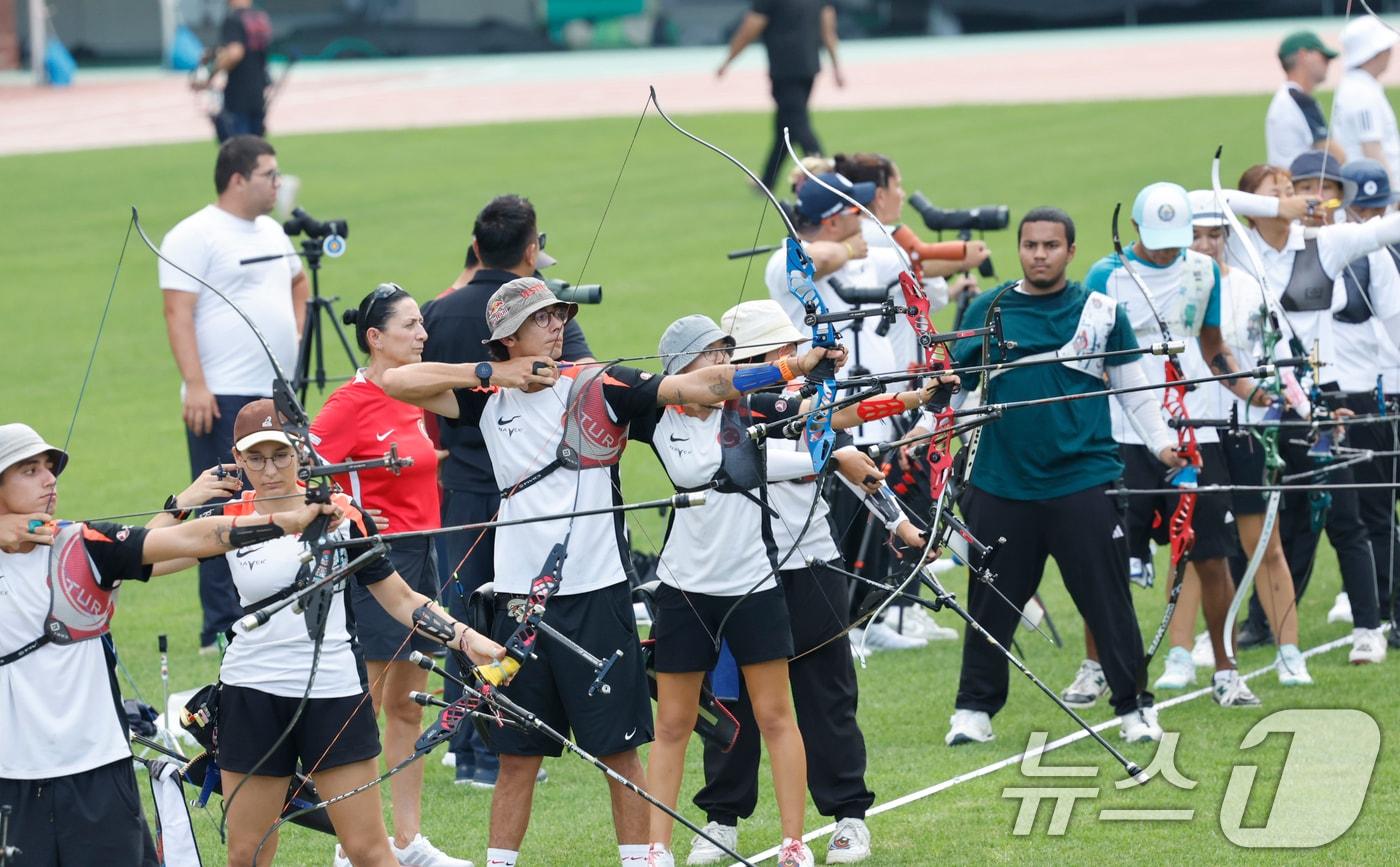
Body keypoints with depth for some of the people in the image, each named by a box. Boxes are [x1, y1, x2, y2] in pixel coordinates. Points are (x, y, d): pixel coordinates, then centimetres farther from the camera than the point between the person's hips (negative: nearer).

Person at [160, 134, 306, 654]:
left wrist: (294, 335, 22)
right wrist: (195, 385, -23)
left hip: (279, 397, 8)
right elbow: (178, 313, -16)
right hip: (224, 399, -8)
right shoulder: (194, 236, -10)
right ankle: (222, 631, -6)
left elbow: (297, 283, 35)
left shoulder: (272, 233, 16)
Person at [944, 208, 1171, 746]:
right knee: (992, 602, 8)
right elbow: (957, 380, 10)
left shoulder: (1101, 312, 5)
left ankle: (1134, 707, 8)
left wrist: (1161, 443, -3)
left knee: (1108, 600, -1)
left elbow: (1134, 389, 9)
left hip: (1083, 480, -1)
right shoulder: (988, 311, 7)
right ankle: (974, 708, 18)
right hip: (1001, 484, 1)